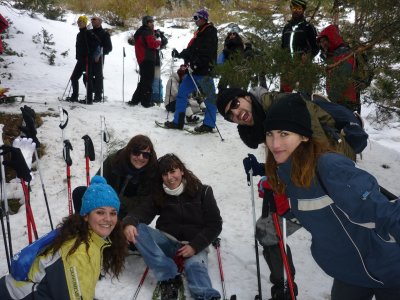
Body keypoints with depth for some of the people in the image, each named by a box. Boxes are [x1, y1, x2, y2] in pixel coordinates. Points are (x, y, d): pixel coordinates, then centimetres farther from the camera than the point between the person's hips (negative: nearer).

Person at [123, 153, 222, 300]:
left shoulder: (202, 192, 1)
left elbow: (215, 224, -1)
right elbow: (142, 212, -8)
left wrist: (195, 246, -15)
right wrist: (129, 222, -32)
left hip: (193, 245, -3)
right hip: (167, 242, 3)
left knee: (195, 264, -36)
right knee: (137, 229, -22)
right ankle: (169, 276, -28)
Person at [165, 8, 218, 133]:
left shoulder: (210, 33, -9)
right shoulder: (199, 32, 19)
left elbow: (205, 54, -21)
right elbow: (191, 50, 23)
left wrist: (195, 64, -25)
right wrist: (179, 54, 15)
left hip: (204, 71, -10)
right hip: (194, 71, 10)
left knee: (210, 97, 0)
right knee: (182, 92, 8)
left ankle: (208, 124, 5)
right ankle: (178, 121, 12)